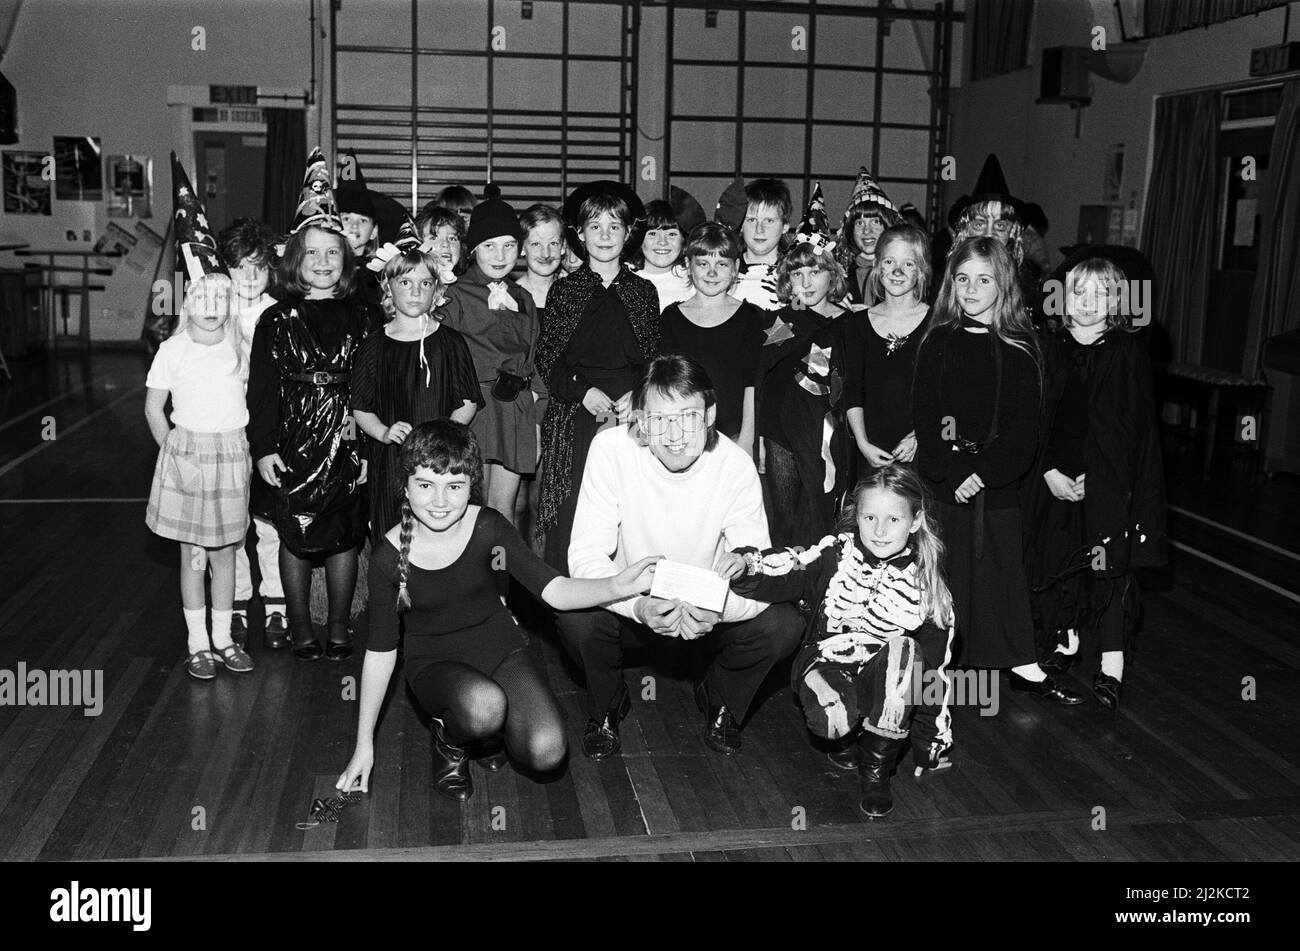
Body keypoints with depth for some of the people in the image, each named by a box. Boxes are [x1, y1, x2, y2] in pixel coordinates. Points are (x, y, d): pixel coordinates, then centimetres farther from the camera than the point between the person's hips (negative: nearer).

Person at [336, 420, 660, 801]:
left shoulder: (488, 527, -13)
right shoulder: (389, 557, -14)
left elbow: (554, 590, -15)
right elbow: (380, 651, -5)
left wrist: (616, 586, -36)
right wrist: (364, 744, -1)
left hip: (500, 649, 2)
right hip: (435, 663, -2)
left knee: (546, 753, -21)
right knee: (483, 704, -37)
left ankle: (488, 726, 13)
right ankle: (450, 741, 0)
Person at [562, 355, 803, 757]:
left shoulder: (735, 464, -19)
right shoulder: (611, 449, -22)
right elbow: (586, 555, -24)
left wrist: (718, 609, -43)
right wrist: (638, 605, -44)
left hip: (707, 610, 1)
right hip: (630, 602, -1)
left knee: (781, 626, -24)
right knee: (575, 615, -31)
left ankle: (721, 702, 10)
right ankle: (606, 705, 4)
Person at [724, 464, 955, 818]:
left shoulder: (923, 578, 0)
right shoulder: (836, 553, -3)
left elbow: (935, 655, 4)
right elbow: (785, 573, -12)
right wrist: (746, 564, -35)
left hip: (888, 674, 2)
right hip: (827, 659, -1)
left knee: (902, 651, -33)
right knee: (832, 715, -34)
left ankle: (876, 769, -15)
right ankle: (845, 737, 10)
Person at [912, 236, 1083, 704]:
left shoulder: (1019, 348, 2)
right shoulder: (939, 341, 3)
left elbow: (1025, 424, -4)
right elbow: (924, 413, -3)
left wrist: (985, 472, -15)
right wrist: (953, 471, -14)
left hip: (999, 482, 0)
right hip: (944, 480, 0)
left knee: (1004, 565, 5)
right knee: (949, 568, 4)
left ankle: (1020, 663, 16)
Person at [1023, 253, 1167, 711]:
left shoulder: (1129, 352, -4)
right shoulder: (1050, 350, 4)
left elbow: (1135, 427, -7)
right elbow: (1035, 419, 4)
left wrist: (1093, 479, -14)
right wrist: (1050, 472, -8)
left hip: (1109, 482, -3)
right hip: (1056, 479, 3)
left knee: (1109, 567, -3)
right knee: (1059, 560, 8)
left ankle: (1111, 667, 5)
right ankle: (1066, 642, 28)